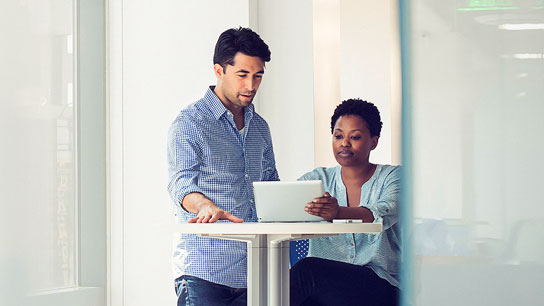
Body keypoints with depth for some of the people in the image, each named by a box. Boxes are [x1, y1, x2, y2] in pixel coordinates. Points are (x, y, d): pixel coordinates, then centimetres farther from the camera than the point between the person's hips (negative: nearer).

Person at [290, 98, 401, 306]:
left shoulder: (392, 177, 5)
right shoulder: (319, 178, 16)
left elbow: (384, 213, -18)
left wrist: (339, 212, -39)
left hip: (379, 286, -3)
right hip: (324, 285, 3)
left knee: (306, 269, -29)